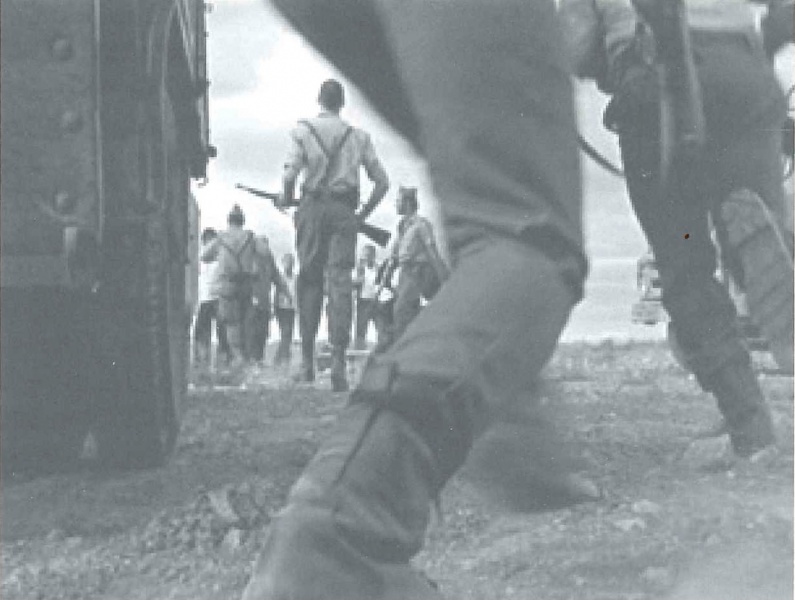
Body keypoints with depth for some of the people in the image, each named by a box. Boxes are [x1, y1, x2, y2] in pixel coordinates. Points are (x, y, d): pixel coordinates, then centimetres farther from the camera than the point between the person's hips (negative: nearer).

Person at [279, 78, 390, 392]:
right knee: (341, 282, -3)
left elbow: (291, 173, -10)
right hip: (344, 211, 1)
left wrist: (287, 198, 8)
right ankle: (338, 360, -15)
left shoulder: (303, 129, 4)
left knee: (309, 281, 7)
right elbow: (382, 182, 10)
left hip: (313, 205, -1)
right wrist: (364, 213, 20)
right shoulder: (358, 136, 13)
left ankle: (307, 361, 7)